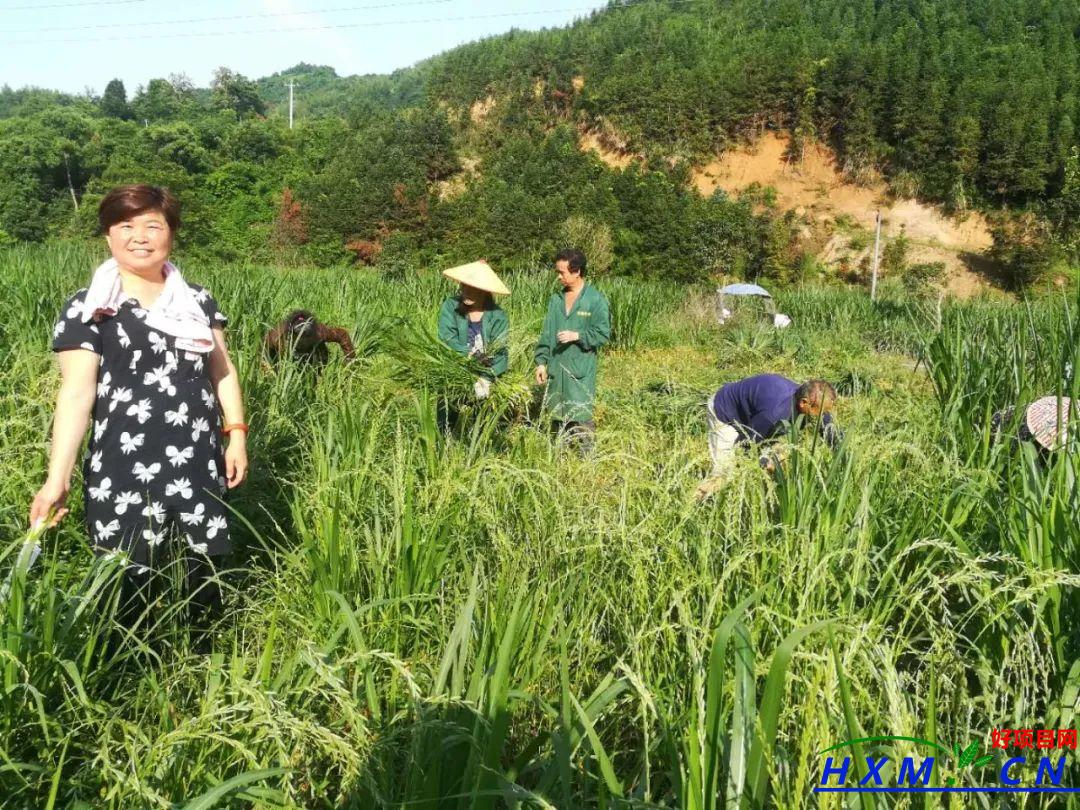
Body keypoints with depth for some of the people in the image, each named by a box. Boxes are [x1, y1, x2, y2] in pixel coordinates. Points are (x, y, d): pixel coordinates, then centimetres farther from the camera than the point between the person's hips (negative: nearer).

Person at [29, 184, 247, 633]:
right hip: (124, 474, -3)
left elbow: (221, 369, 14)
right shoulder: (87, 309, -3)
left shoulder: (198, 300, 10)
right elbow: (76, 393, -10)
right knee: (128, 585, 2)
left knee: (204, 576, 10)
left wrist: (237, 434, 4)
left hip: (199, 466, 4)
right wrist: (57, 478, -18)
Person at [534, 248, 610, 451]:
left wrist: (577, 335, -18)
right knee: (558, 418, 12)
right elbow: (546, 334, 12)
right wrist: (541, 361, 6)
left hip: (581, 370, -6)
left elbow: (603, 333, -7)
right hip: (556, 368, 6)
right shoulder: (555, 299, 10)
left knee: (581, 418, -6)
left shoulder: (596, 299, -6)